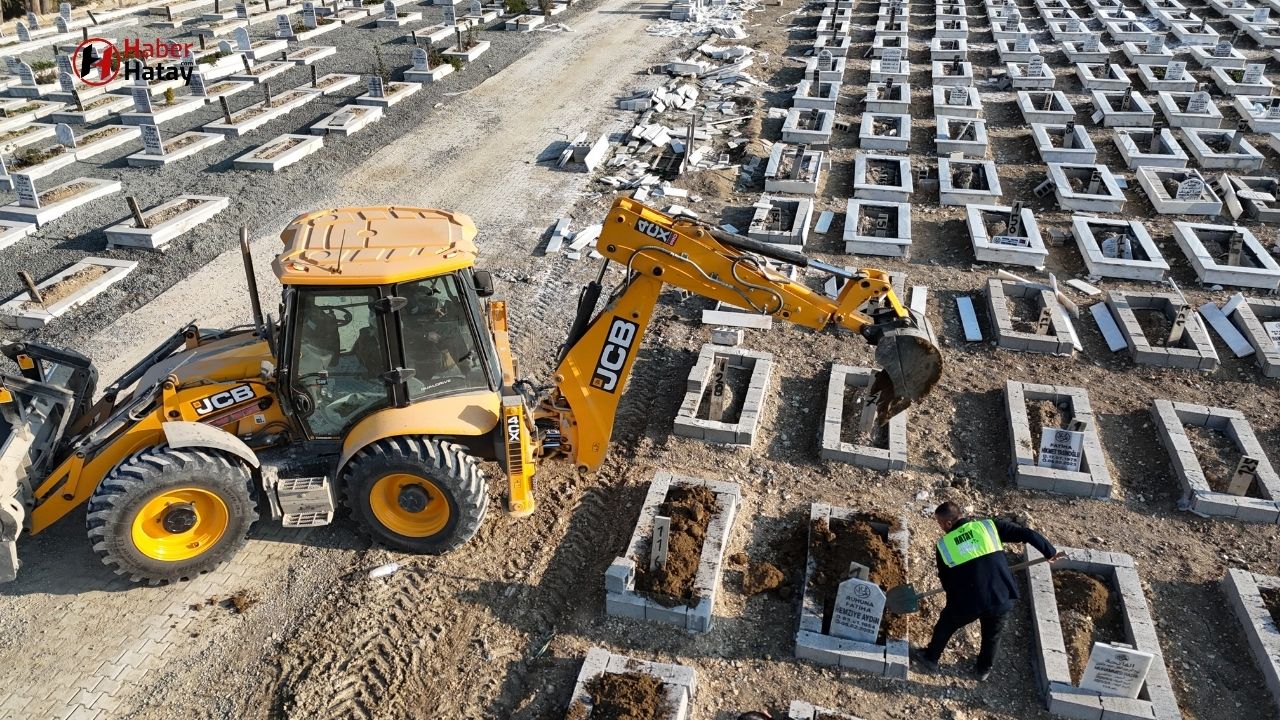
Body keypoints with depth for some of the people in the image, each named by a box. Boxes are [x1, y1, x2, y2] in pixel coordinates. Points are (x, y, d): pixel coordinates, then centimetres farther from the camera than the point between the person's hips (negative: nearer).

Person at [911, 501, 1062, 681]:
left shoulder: (944, 545, 1)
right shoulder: (989, 525, 0)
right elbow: (1027, 534, 3)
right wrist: (1050, 552, 17)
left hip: (968, 602, -1)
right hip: (1002, 598, 1)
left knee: (946, 624, 27)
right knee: (992, 635, 29)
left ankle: (930, 657, 45)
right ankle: (984, 670, 48)